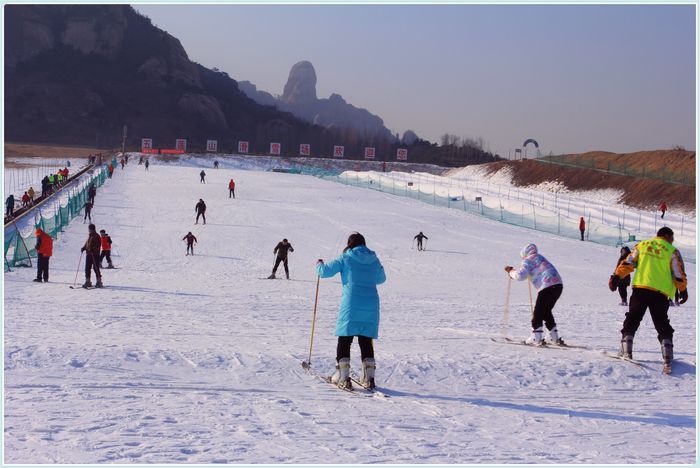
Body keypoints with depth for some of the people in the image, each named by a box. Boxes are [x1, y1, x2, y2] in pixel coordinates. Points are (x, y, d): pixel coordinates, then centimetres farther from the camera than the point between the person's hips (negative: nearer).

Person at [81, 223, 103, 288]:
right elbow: (86, 243, 25)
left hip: (95, 254, -8)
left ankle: (99, 282, 0)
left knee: (96, 268, -6)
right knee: (87, 268, 8)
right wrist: (83, 248, 7)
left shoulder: (96, 236, -9)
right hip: (88, 254, 8)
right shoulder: (89, 236, 17)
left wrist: (92, 249, -28)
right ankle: (88, 282, 15)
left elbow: (97, 246, -16)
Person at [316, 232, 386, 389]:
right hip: (371, 306, 4)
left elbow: (324, 272, -2)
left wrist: (319, 264, 21)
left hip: (351, 305, -4)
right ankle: (368, 377, 9)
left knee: (344, 340, 4)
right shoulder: (374, 259, 10)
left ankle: (343, 377, -2)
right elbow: (381, 278, 27)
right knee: (366, 341, 13)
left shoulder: (346, 258, -2)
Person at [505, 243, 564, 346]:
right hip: (558, 285, 8)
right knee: (546, 311, 19)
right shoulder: (539, 257, 28)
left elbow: (520, 276, -8)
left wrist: (511, 272, 10)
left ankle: (537, 338, -5)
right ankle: (555, 337, 19)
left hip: (547, 286, -8)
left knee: (538, 312, 0)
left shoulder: (528, 260, 1)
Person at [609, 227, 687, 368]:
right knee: (662, 325, 7)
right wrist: (683, 290, 13)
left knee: (632, 320, 12)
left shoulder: (642, 245, 12)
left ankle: (626, 351, 6)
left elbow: (628, 263, 7)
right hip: (661, 293, -1)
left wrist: (616, 277, 7)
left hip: (640, 288, 1)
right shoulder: (672, 251, 4)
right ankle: (667, 356, -2)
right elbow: (679, 274, 3)